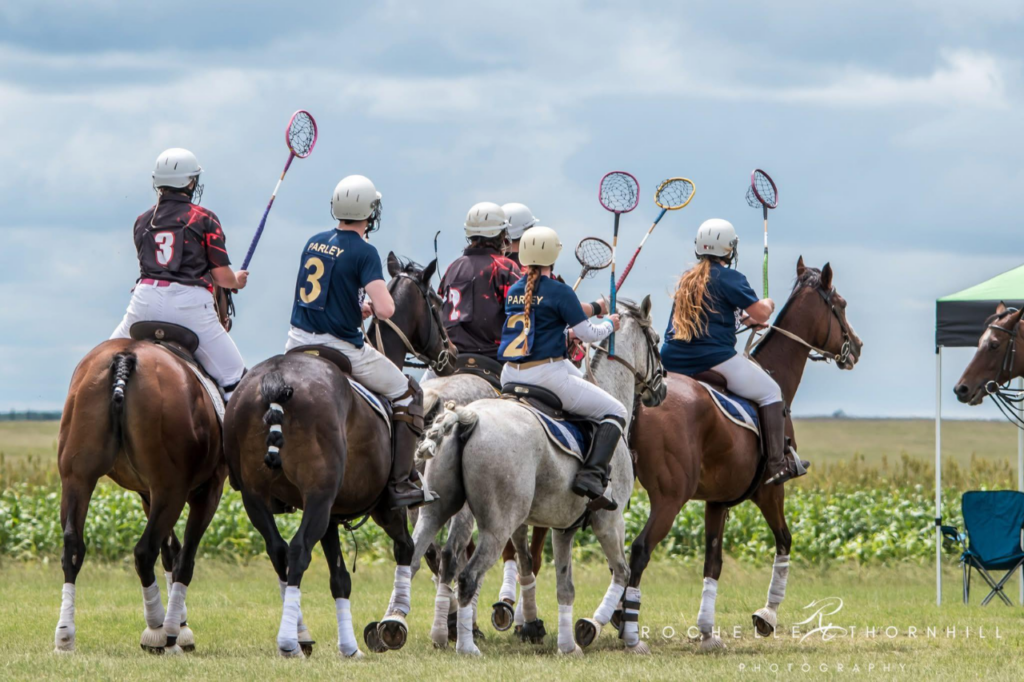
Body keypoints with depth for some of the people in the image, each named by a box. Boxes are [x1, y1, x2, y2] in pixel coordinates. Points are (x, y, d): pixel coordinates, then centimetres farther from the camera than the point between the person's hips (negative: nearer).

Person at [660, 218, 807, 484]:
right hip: (714, 360, -7)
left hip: (673, 362, 7)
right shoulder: (729, 278, -6)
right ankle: (777, 464, -1)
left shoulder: (686, 280, 19)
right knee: (770, 392, 6)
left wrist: (743, 318, 36)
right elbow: (761, 313, -9)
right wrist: (768, 304, 14)